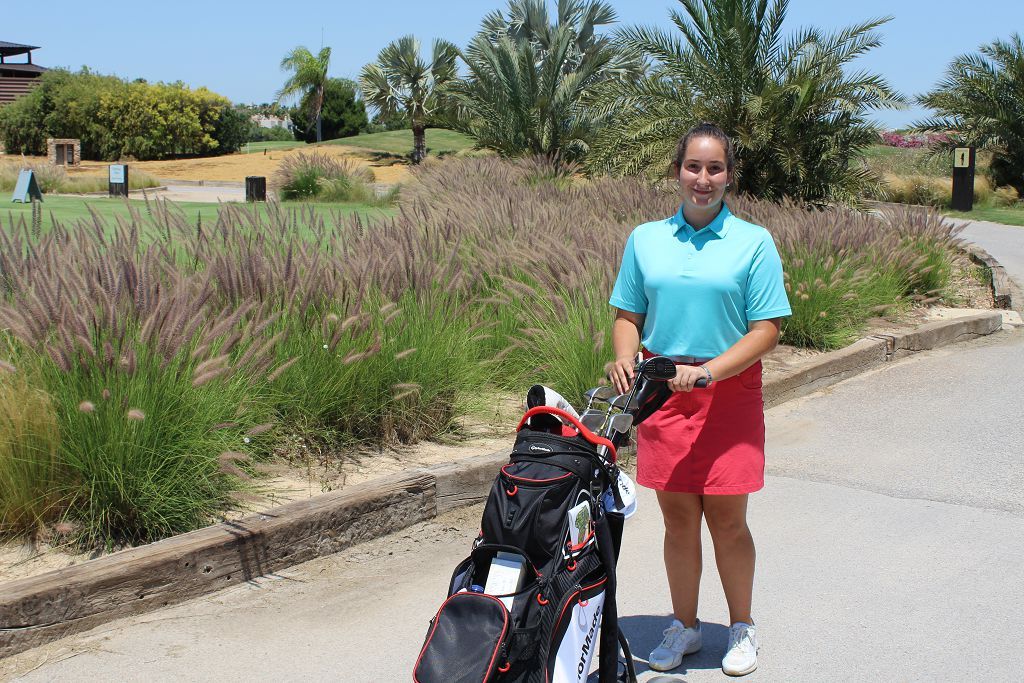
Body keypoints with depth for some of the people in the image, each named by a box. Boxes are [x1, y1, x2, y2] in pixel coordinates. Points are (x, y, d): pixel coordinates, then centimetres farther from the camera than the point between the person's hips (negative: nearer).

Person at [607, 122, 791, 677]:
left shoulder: (753, 242, -2)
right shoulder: (645, 240, 7)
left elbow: (766, 329, -6)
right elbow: (628, 315, 10)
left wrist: (707, 371, -18)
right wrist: (624, 359, -11)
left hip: (729, 392, -2)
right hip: (661, 389, 2)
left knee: (727, 520, 4)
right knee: (677, 517, 8)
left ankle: (741, 628, 24)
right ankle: (684, 626, 25)